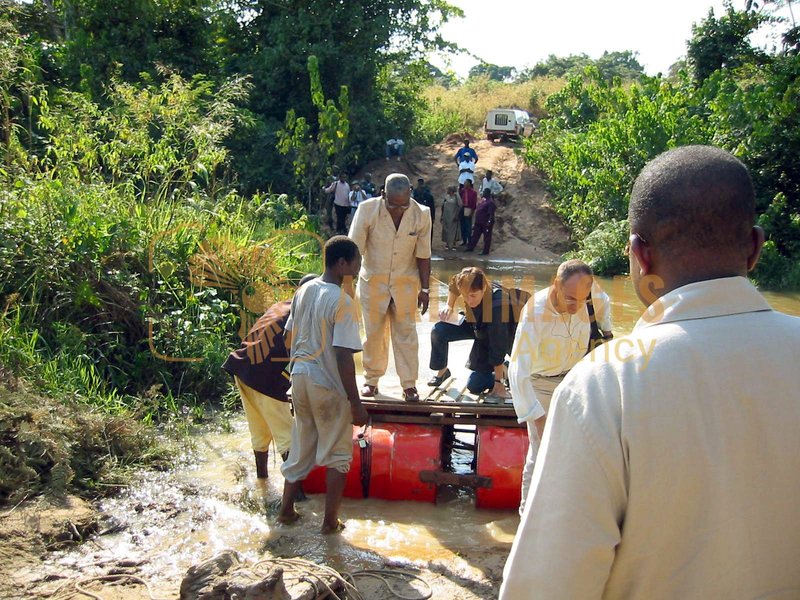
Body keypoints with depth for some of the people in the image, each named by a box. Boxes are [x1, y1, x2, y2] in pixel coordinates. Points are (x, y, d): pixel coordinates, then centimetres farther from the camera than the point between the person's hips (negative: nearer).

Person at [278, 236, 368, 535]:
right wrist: (356, 403, -17)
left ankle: (286, 510, 30)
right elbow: (343, 357, -22)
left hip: (300, 378, 7)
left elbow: (289, 337, 11)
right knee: (337, 455, 9)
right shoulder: (342, 302, -20)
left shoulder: (304, 291, 2)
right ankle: (330, 521, 16)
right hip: (328, 387, -7)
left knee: (301, 448, 21)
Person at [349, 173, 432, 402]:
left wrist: (425, 289, -3)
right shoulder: (368, 210, -19)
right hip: (373, 280, 0)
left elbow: (423, 255, -5)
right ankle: (371, 380, 26)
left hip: (405, 282, 0)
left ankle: (409, 384, 12)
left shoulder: (421, 215, -14)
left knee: (406, 332, 5)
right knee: (373, 332, 10)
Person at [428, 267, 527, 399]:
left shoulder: (497, 305, -43)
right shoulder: (470, 289, -28)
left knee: (474, 385, -6)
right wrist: (449, 306, -8)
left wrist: (499, 383, -30)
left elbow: (498, 347, -36)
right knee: (438, 331, -13)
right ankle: (442, 372, 10)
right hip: (475, 325, 6)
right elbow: (454, 283, 2)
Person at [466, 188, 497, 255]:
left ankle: (486, 251, 10)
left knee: (486, 237, 3)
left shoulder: (490, 202, -18)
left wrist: (489, 222, -27)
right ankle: (470, 248, 24)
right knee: (475, 235, 15)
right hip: (479, 222, 9)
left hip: (486, 223, -9)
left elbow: (491, 214, -22)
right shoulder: (483, 199, 11)